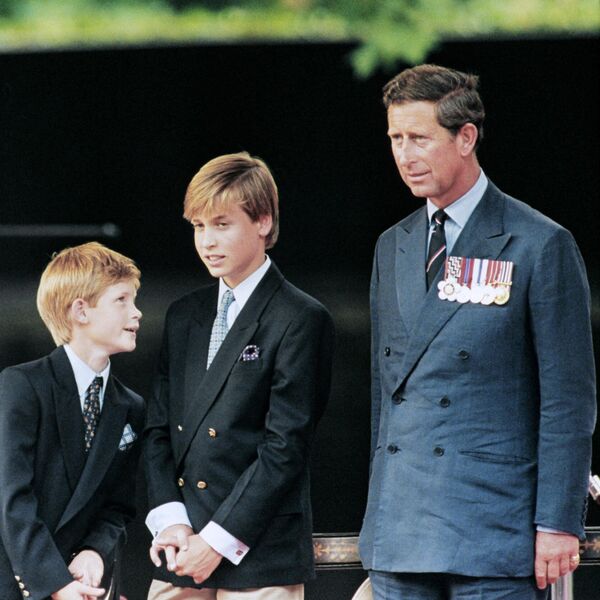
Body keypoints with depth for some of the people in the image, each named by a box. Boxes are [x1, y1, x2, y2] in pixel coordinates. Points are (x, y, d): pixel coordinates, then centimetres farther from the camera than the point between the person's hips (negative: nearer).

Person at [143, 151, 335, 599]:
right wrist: (169, 520, -2)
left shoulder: (301, 321, -5)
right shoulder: (183, 317, 16)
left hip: (260, 560, -6)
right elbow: (158, 428, 14)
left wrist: (217, 540, -12)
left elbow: (286, 446, -10)